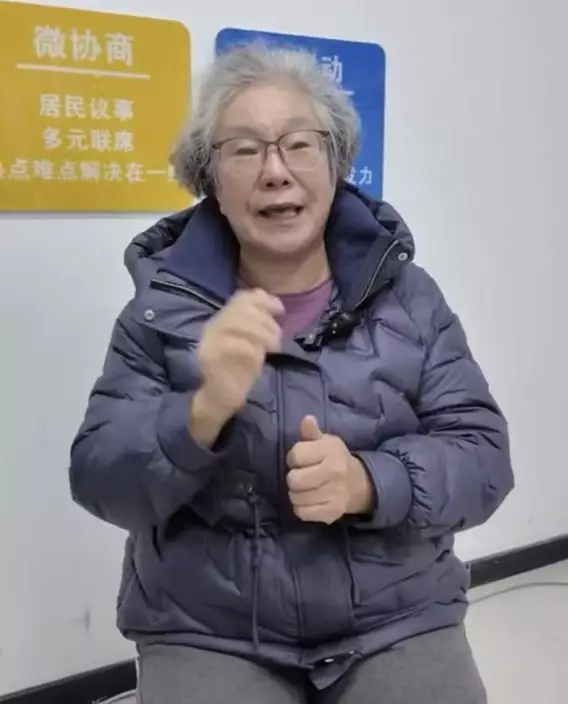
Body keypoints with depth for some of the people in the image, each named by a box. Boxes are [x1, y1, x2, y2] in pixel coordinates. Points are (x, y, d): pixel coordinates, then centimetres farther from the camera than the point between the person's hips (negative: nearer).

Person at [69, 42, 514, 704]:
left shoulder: (409, 297, 2)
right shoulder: (162, 308, -1)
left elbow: (481, 456, -2)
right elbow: (100, 480, -7)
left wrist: (367, 483, -21)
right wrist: (205, 411, -26)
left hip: (398, 624, 2)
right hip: (206, 636, -1)